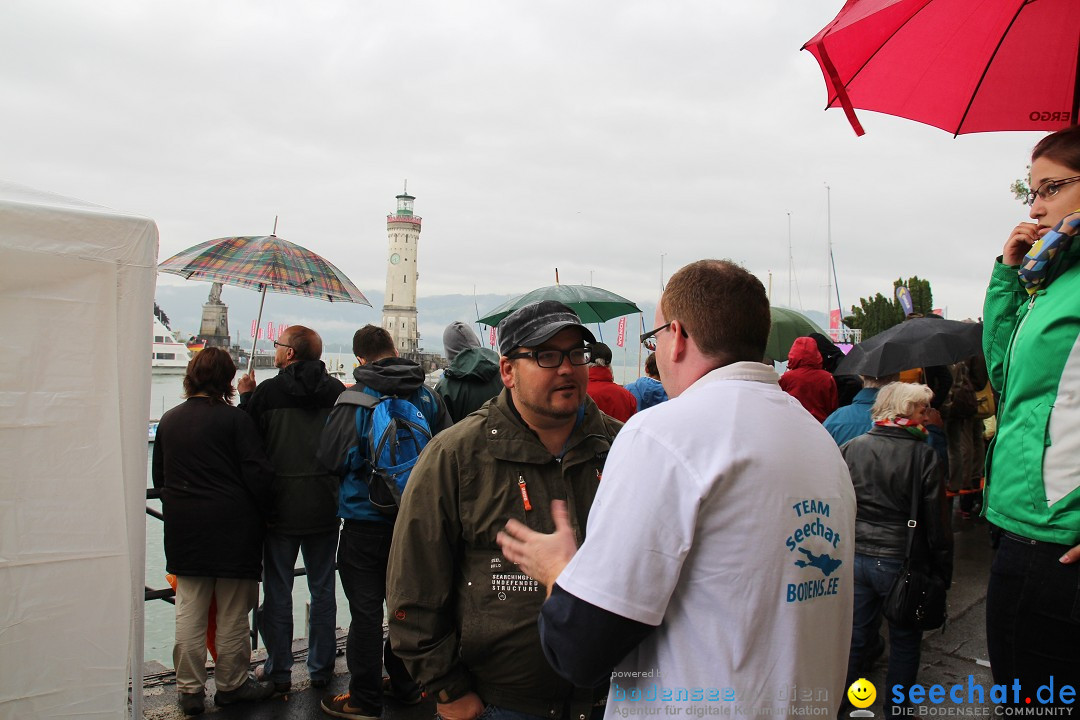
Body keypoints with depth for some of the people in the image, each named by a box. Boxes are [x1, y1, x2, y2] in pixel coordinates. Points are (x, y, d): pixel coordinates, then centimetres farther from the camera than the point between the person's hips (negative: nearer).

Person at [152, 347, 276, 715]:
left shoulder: (169, 420, 6)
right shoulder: (234, 419, -11)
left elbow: (159, 477, 15)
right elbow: (258, 474, -14)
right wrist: (264, 512, -1)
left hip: (184, 532, 5)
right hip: (232, 529, -5)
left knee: (189, 612, 11)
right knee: (232, 613, 7)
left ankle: (190, 689, 17)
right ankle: (231, 684, 19)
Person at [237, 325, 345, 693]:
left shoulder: (267, 392, -11)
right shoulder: (336, 391, -4)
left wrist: (246, 397, 9)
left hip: (281, 507, -2)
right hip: (325, 507, 3)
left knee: (277, 591, 10)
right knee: (323, 589, 13)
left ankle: (279, 670, 18)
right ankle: (321, 668, 22)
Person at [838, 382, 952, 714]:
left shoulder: (850, 449, -3)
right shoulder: (924, 456, -11)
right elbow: (937, 524, -8)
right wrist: (943, 572, 2)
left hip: (855, 558, 3)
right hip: (902, 561, -3)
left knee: (856, 636, 16)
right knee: (904, 642, 15)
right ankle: (896, 709, 26)